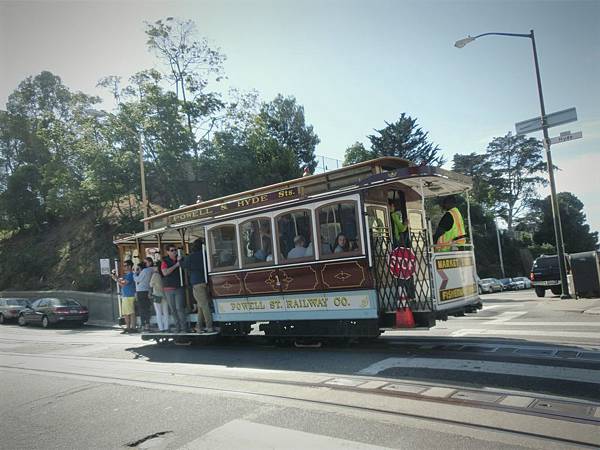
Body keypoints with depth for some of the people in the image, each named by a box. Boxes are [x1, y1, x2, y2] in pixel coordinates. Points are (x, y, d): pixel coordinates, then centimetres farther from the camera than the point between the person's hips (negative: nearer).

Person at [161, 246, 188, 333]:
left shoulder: (179, 259, 8)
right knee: (173, 309, 6)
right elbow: (165, 273, -14)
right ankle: (177, 327, 15)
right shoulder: (165, 262, 2)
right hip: (169, 289, 0)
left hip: (179, 287, 0)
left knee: (180, 308, -9)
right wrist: (176, 265, -16)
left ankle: (184, 327, -5)